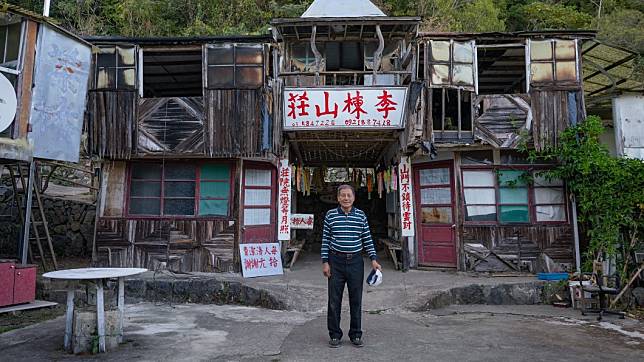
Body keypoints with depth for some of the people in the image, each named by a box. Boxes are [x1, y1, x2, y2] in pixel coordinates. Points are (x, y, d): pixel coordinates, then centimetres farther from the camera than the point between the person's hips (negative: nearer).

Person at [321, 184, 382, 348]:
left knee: (356, 300, 8)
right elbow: (325, 239, 2)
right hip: (336, 261, -1)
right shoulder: (330, 215, 1)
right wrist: (325, 262, -3)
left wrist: (374, 259, 0)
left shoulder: (361, 215, 4)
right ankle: (335, 335, 19)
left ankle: (356, 334, 22)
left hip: (356, 262, 1)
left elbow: (367, 239, 7)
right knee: (334, 300, 5)